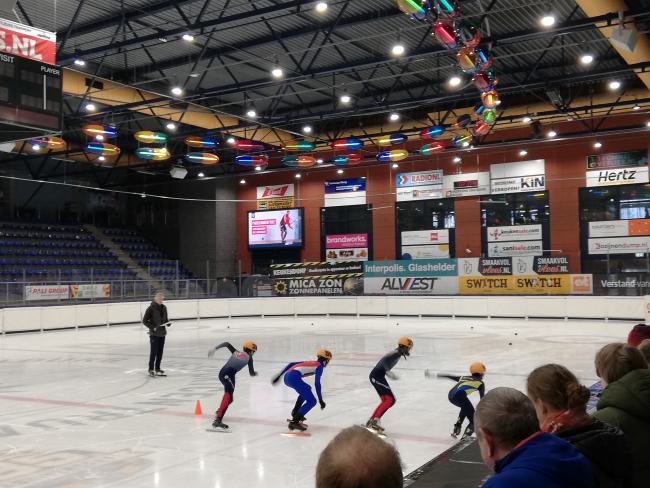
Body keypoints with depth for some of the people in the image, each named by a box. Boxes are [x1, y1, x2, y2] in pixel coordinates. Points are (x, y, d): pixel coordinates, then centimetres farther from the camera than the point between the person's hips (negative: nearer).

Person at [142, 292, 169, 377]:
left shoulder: (164, 308, 8)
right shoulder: (151, 308, -11)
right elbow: (144, 321, -9)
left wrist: (167, 322, -2)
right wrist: (152, 327, -18)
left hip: (162, 333, 6)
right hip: (154, 334, -6)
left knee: (160, 352, 10)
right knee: (154, 352, -3)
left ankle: (157, 368, 20)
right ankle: (151, 369, 8)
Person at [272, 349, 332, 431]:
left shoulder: (309, 363, 31)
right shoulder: (320, 366, 11)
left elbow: (291, 364, 28)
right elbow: (317, 383, -2)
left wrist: (279, 375, 31)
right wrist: (320, 400, 1)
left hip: (287, 377, 9)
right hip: (294, 378, -9)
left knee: (307, 389, 34)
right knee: (312, 401, -3)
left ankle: (295, 413, 31)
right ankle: (294, 422, -11)